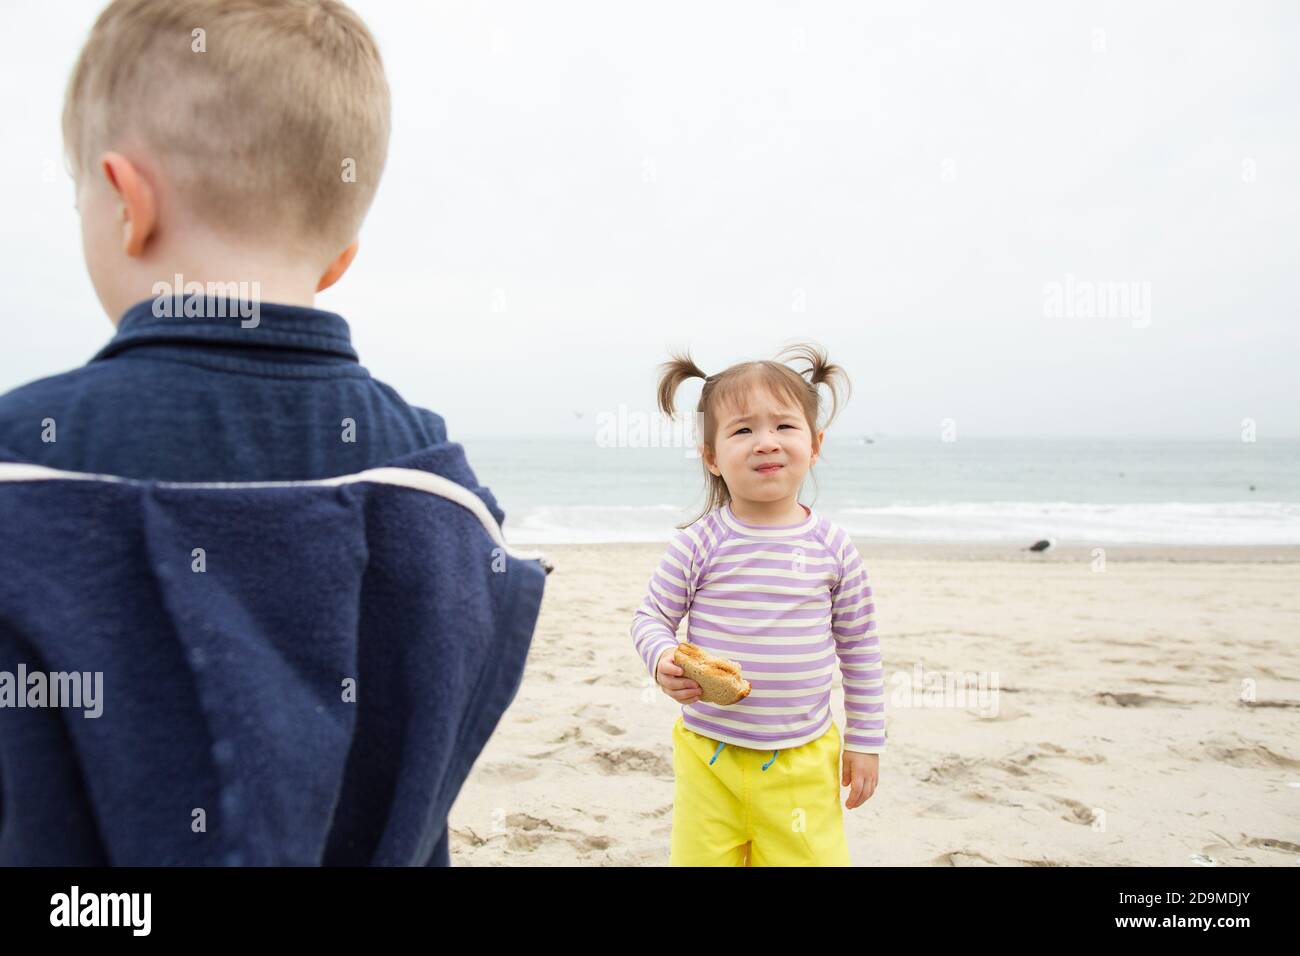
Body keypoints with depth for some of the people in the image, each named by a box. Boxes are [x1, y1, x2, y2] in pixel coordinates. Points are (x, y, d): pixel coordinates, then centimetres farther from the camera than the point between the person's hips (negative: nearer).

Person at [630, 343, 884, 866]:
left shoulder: (833, 548, -5)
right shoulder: (699, 543, -10)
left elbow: (860, 650, 4)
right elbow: (650, 616, 1)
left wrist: (865, 741, 7)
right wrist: (662, 660, -20)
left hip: (802, 762, 1)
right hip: (709, 754, 0)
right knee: (703, 857, 10)